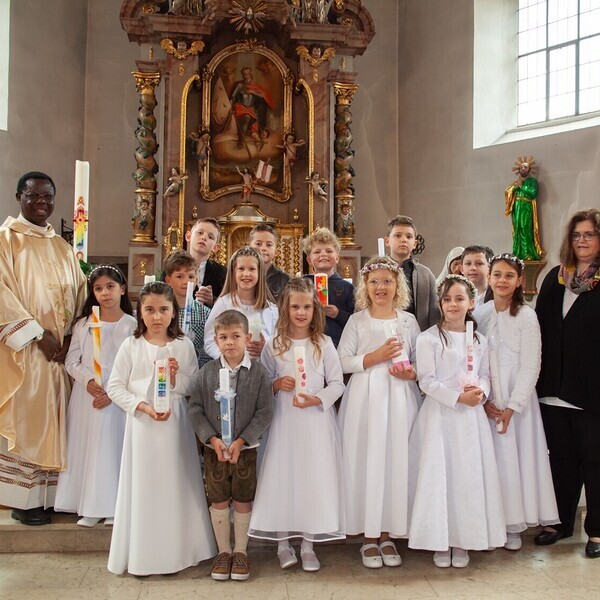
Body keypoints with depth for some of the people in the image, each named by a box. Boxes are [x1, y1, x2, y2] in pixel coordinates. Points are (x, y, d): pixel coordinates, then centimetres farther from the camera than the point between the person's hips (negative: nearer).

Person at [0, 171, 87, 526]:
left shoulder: (62, 246, 15)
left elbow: (78, 293, 13)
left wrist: (71, 337, -2)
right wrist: (38, 335, -16)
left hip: (62, 350, 5)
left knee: (55, 420, 8)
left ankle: (51, 493, 18)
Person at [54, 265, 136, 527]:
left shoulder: (132, 325, -3)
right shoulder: (83, 324, 7)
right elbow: (71, 361, 5)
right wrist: (88, 381, -12)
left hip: (117, 398, -3)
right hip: (86, 396, 3)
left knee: (113, 447, 0)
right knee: (86, 447, 5)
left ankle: (113, 507, 11)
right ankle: (90, 508, 15)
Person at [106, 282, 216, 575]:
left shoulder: (183, 345, 1)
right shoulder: (131, 345, -1)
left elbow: (195, 388, 5)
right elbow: (115, 387, -1)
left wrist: (176, 378, -15)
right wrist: (143, 406, -13)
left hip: (176, 422, 1)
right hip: (142, 424, -1)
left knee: (176, 484, 7)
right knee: (143, 484, 4)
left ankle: (176, 549, 23)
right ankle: (142, 554, 19)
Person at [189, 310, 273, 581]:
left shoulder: (259, 372, -7)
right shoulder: (208, 371, -3)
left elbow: (264, 412, -9)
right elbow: (196, 408, -2)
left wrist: (241, 441, -16)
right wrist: (212, 438, -14)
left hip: (245, 448, -1)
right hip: (214, 448, 1)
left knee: (243, 501, 10)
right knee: (218, 500, 11)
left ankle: (240, 551, 28)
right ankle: (223, 551, 29)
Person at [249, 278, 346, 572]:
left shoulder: (324, 344, 1)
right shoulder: (273, 345, 2)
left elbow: (337, 383, 0)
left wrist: (317, 399, -16)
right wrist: (276, 384, -12)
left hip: (317, 419, 0)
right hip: (284, 420, 0)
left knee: (314, 478, 3)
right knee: (282, 477, 3)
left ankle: (308, 545, 19)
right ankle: (283, 542, 22)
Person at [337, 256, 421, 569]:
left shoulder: (408, 320, 10)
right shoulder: (357, 321, 5)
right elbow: (342, 362, -1)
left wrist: (412, 372, -8)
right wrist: (375, 357, -12)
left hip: (400, 399, 2)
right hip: (365, 399, -1)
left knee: (396, 459, 1)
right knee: (366, 460, -2)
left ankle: (387, 534, 16)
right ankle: (369, 536, 13)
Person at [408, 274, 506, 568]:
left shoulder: (479, 340, 10)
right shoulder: (428, 338, -5)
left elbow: (485, 375, 13)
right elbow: (427, 381, -9)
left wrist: (481, 391, -9)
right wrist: (458, 397, -18)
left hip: (471, 416, 4)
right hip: (439, 414, -4)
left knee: (470, 475, 6)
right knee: (439, 475, 0)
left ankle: (463, 542, 19)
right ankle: (440, 542, 14)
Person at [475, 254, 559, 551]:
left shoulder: (526, 316, -5)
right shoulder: (479, 314, 3)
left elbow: (530, 367, -8)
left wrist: (511, 407, -12)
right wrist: (482, 400, -8)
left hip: (516, 401, -2)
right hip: (484, 403, 2)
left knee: (515, 457, 2)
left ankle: (513, 526, 16)